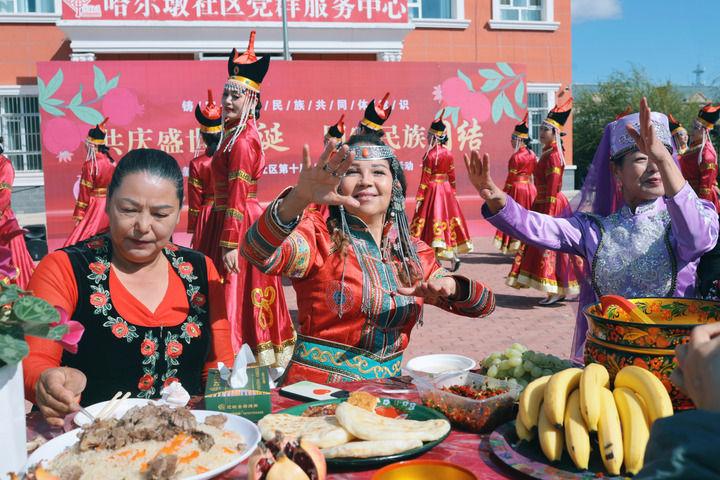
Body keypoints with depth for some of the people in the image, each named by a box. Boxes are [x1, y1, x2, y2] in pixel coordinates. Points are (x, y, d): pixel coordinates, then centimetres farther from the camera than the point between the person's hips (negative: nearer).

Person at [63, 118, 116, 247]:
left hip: (95, 206, -6)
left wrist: (79, 214, -6)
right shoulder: (111, 162, 3)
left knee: (82, 242, -2)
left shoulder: (90, 164, -14)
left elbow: (85, 192, -12)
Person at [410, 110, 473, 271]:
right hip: (446, 189, 6)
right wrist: (452, 192, 20)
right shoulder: (448, 153, 3)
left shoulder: (429, 155, -15)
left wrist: (419, 198, -10)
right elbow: (452, 175, 9)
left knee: (434, 220, 0)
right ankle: (453, 255, 12)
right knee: (447, 218, 12)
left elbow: (425, 179, -14)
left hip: (432, 190, -6)